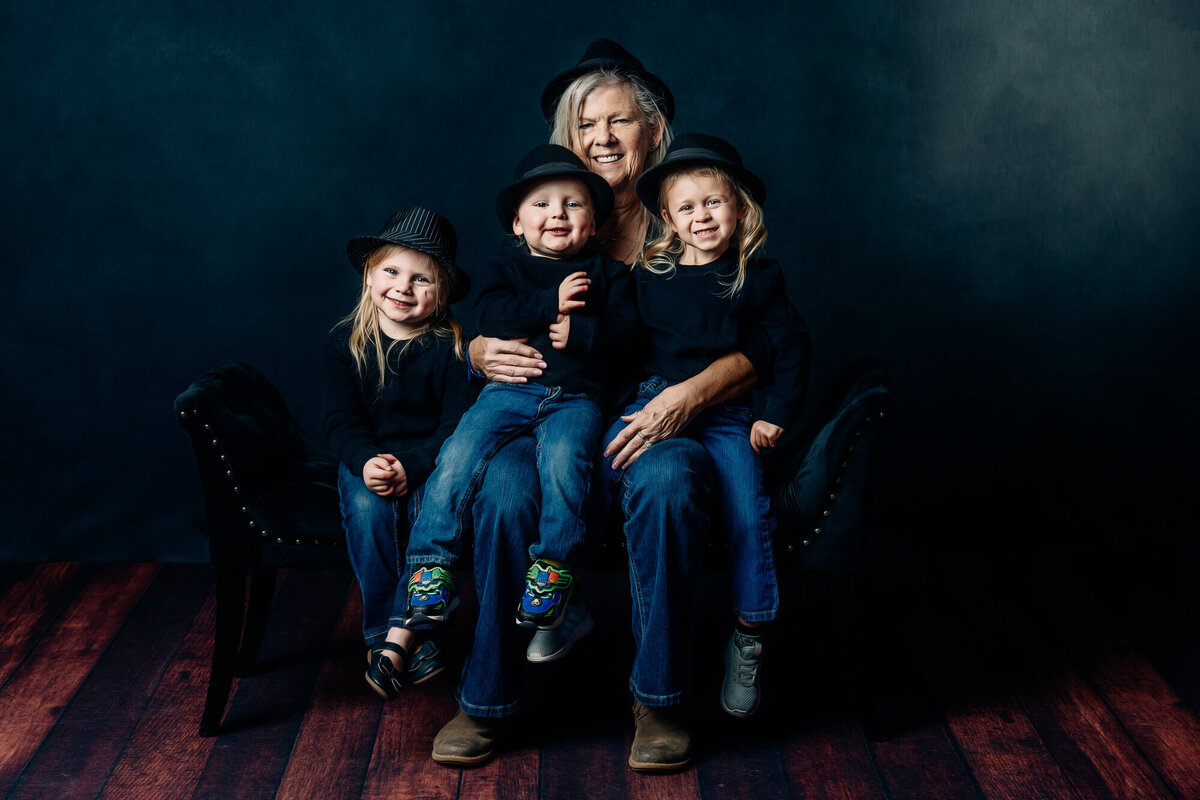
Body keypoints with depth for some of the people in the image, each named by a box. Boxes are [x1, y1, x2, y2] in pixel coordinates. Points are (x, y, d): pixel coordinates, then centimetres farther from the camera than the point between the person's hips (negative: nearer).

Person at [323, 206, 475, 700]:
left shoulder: (450, 346, -5)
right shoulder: (344, 343, 2)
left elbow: (457, 425, -9)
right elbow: (342, 420, -1)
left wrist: (410, 467, -24)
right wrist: (367, 462, -22)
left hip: (433, 461, -1)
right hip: (367, 460, 1)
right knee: (367, 510, -30)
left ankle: (397, 637, -26)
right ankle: (396, 636, -23)